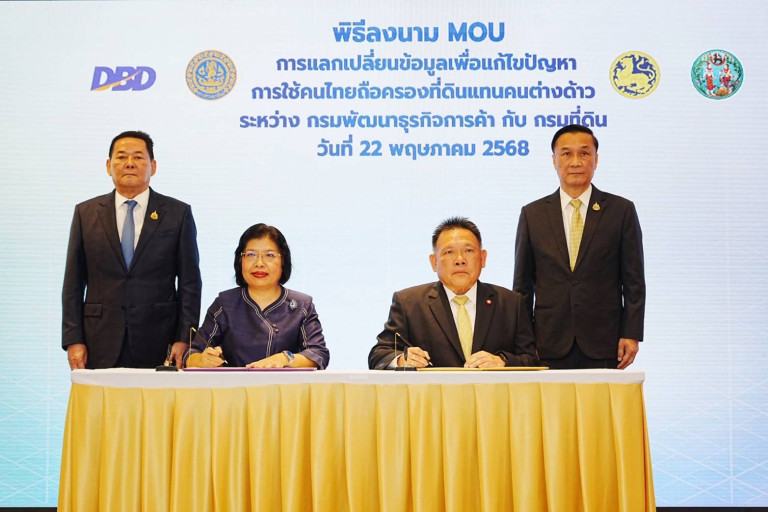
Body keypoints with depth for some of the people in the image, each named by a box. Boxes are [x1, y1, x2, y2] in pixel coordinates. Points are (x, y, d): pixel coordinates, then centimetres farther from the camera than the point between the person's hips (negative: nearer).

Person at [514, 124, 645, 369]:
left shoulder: (621, 210, 6)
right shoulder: (532, 214, 9)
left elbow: (634, 282, 5)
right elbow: (523, 285, 9)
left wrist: (631, 335, -3)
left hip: (603, 347, -1)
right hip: (549, 347, 1)